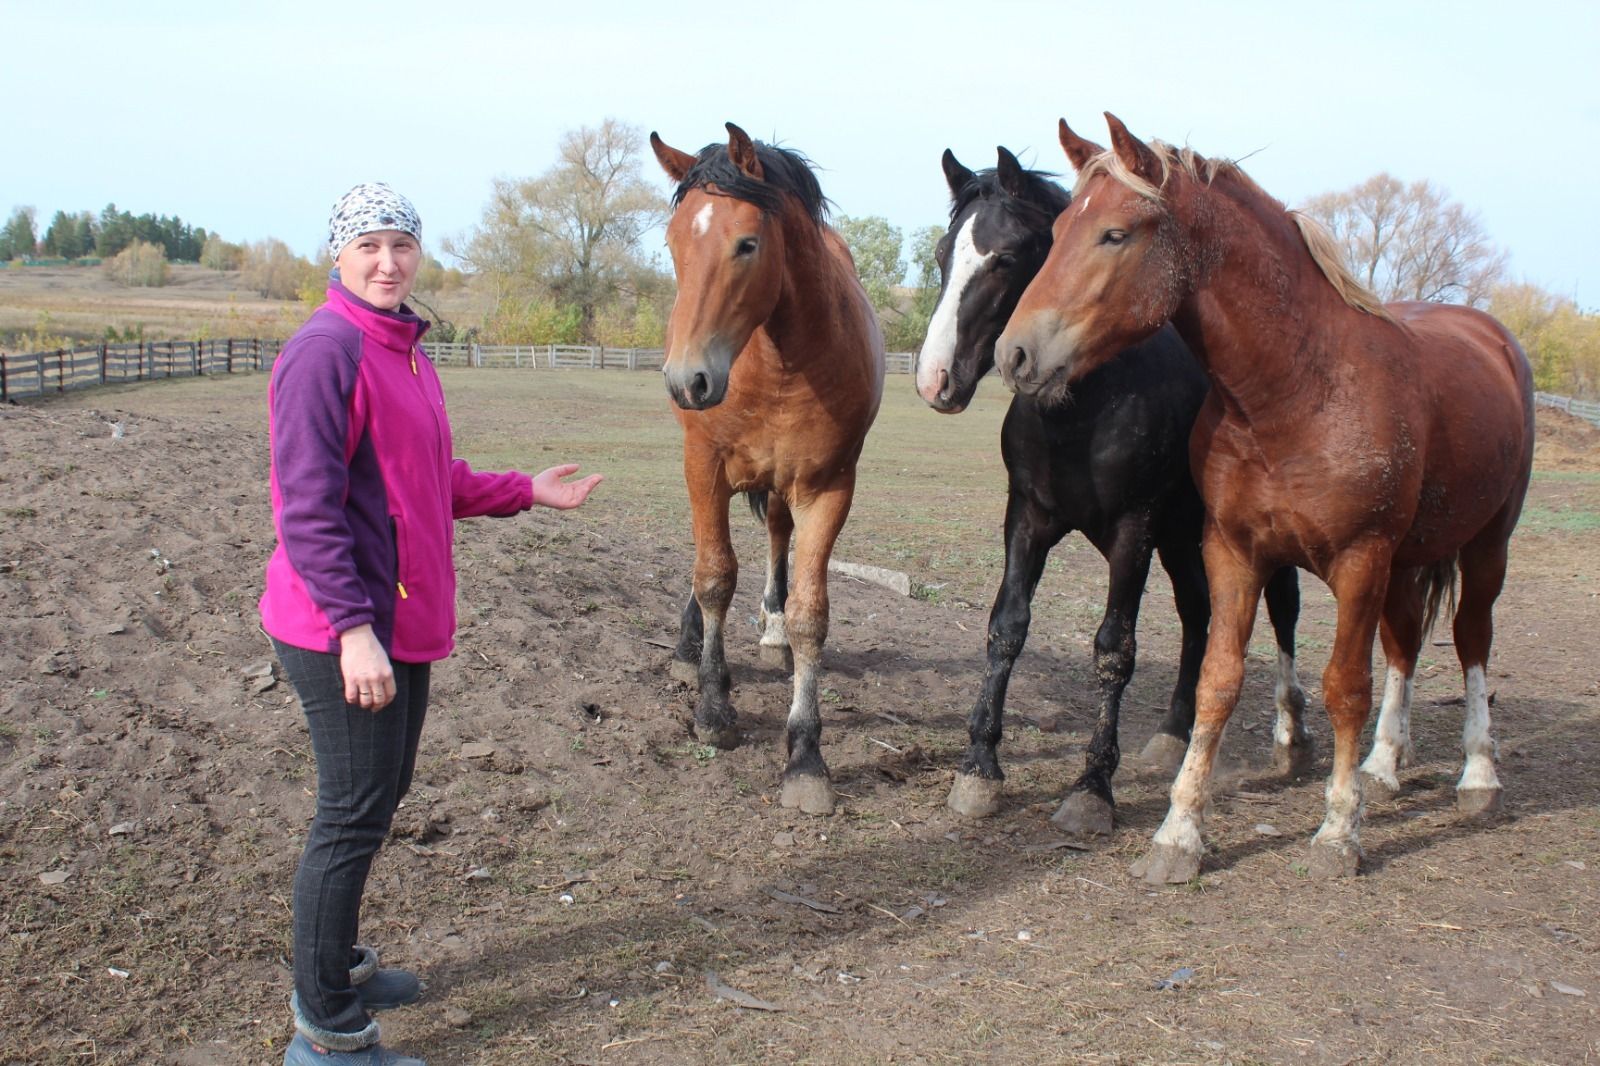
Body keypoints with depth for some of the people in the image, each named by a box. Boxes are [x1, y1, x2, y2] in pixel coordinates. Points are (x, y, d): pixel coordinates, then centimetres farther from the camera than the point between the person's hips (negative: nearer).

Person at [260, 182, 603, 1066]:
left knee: (383, 792, 20)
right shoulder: (326, 350, -17)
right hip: (344, 627, -10)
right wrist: (352, 626, -28)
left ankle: (335, 967, 38)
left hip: (403, 618, 10)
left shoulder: (405, 352, 14)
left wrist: (525, 491, 18)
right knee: (355, 812, -3)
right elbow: (307, 504, -23)